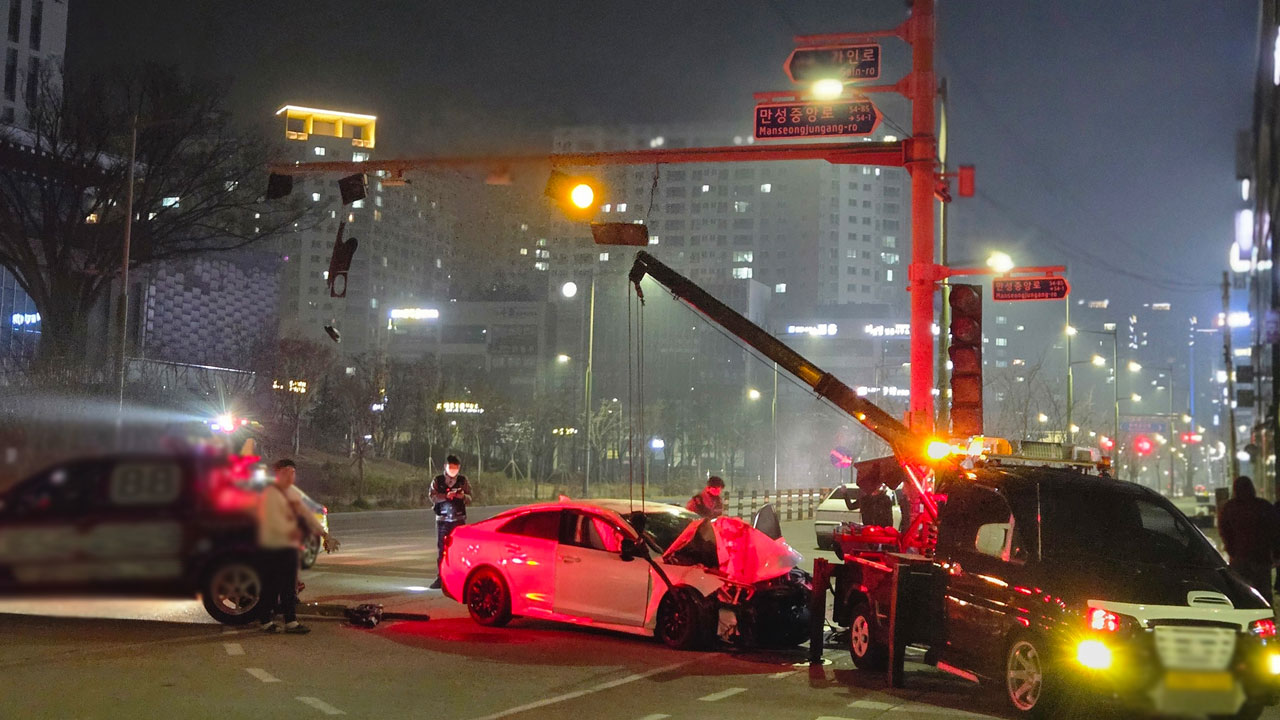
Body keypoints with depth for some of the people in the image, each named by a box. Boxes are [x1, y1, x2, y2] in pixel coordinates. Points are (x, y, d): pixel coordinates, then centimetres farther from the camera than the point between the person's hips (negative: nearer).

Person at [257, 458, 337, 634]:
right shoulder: (270, 493, -10)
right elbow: (271, 519, -21)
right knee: (271, 586, -1)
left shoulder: (293, 493, 16)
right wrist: (289, 531, -32)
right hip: (273, 547, -8)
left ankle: (291, 621, 13)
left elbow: (306, 514, 13)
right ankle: (267, 622, 7)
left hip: (290, 545, 8)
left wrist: (324, 533, 5)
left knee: (290, 586, 9)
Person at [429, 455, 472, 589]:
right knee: (441, 549, -2)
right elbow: (433, 497, -6)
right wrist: (446, 496, -21)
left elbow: (469, 499, 5)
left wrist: (463, 496, -16)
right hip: (442, 519, -1)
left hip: (459, 519, 1)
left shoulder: (463, 480, 8)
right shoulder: (437, 481, 5)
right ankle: (440, 578, 1)